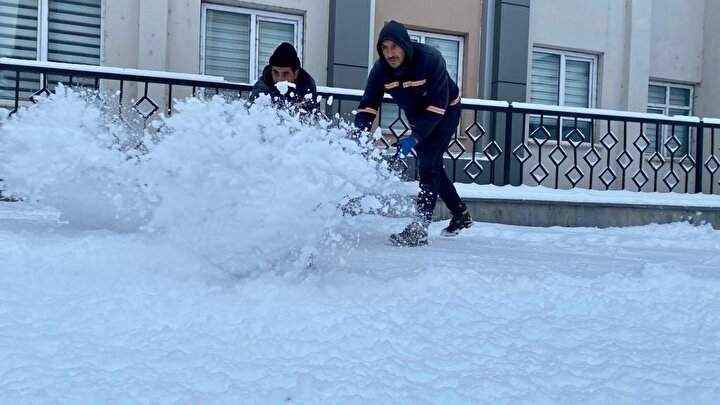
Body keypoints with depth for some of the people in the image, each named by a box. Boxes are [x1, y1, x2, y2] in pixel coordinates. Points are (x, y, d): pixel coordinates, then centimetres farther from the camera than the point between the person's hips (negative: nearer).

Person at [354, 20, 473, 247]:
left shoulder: (430, 59, -34)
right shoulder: (381, 69, -19)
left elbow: (438, 104, -34)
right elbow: (368, 105, -19)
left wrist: (415, 138, -41)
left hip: (445, 112, -6)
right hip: (418, 116, 6)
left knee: (429, 165, -18)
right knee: (432, 167, 14)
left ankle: (419, 229, -20)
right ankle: (462, 215, 33)